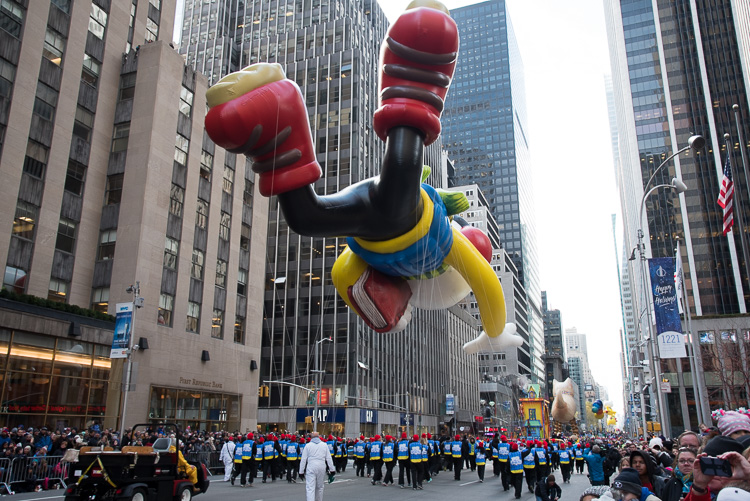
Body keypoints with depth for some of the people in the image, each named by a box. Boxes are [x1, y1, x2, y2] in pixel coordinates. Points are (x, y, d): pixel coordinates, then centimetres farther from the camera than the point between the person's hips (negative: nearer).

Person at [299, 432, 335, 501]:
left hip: (311, 468, -2)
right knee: (320, 487, 18)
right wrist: (332, 469, 11)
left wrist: (301, 472, 6)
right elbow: (328, 458, 7)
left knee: (310, 488, -6)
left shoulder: (308, 445, 3)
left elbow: (303, 460, 2)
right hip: (321, 468, 2)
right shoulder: (324, 445, 9)